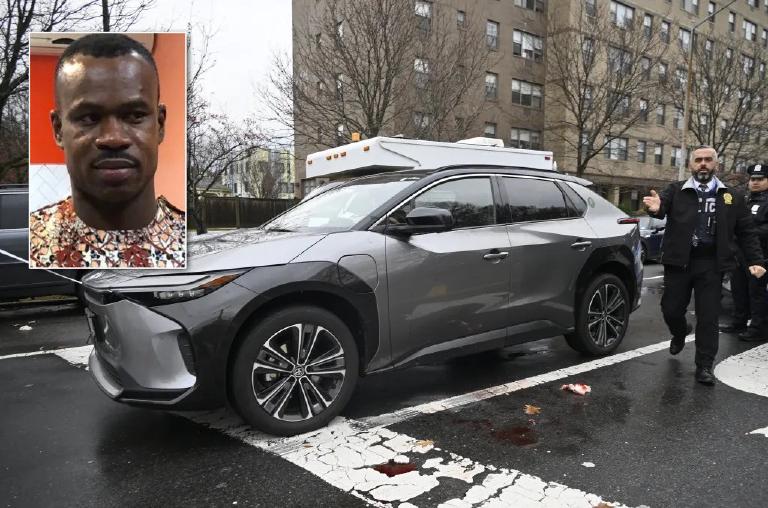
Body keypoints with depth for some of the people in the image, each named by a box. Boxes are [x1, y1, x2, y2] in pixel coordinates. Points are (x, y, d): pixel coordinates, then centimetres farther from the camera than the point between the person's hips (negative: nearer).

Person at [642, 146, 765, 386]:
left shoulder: (731, 197, 8)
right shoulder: (676, 190, 3)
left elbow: (746, 232, 10)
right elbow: (664, 205, -18)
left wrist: (755, 261, -1)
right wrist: (656, 207, -43)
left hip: (711, 264, 1)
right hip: (679, 261, 0)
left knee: (708, 317, 2)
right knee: (671, 309, 7)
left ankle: (704, 366, 13)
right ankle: (680, 333, 41)